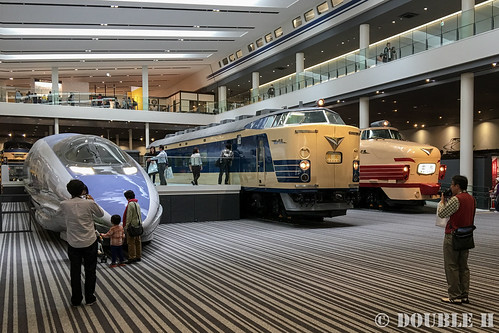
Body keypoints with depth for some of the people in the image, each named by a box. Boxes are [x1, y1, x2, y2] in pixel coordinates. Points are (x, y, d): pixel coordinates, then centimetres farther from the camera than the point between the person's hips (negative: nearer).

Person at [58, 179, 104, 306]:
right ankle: (89, 298, 18)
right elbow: (101, 214, 5)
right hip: (90, 242, -1)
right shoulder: (89, 203, -13)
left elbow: (59, 213, 15)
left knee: (75, 271, 12)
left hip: (73, 243, 1)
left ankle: (76, 299, 18)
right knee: (90, 270, 12)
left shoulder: (65, 204, -9)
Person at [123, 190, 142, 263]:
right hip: (138, 226, 9)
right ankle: (138, 256, 18)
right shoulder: (137, 204, 13)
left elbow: (129, 216, -17)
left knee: (131, 242, -4)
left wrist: (126, 226, -12)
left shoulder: (130, 204, -14)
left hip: (132, 226, -9)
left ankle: (132, 257, -3)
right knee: (138, 241, 12)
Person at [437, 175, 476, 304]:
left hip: (453, 236, -9)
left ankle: (455, 296, 4)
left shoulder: (456, 199, -19)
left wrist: (442, 200, 2)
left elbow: (441, 213, -13)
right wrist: (448, 200, 13)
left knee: (451, 266, 0)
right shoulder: (471, 199, 8)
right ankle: (464, 295, 18)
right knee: (463, 266, 14)